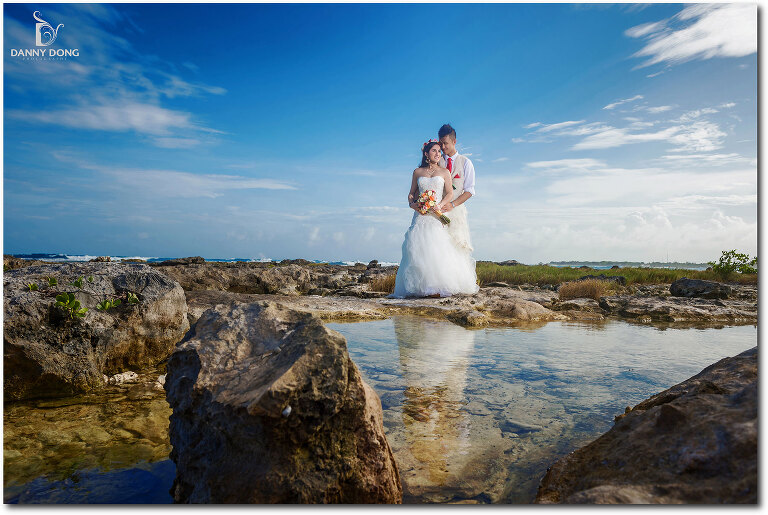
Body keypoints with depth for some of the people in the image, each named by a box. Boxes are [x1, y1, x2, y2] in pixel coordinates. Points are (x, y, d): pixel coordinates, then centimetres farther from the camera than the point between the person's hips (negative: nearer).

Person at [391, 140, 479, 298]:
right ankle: (423, 286, -7)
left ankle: (439, 287, -12)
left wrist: (440, 205, -13)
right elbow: (412, 193, 16)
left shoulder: (444, 172, 12)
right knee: (419, 248, -10)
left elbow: (449, 194, 4)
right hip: (421, 216, 2)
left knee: (438, 248, -13)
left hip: (438, 215, -1)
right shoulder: (417, 172, 15)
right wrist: (412, 203, -5)